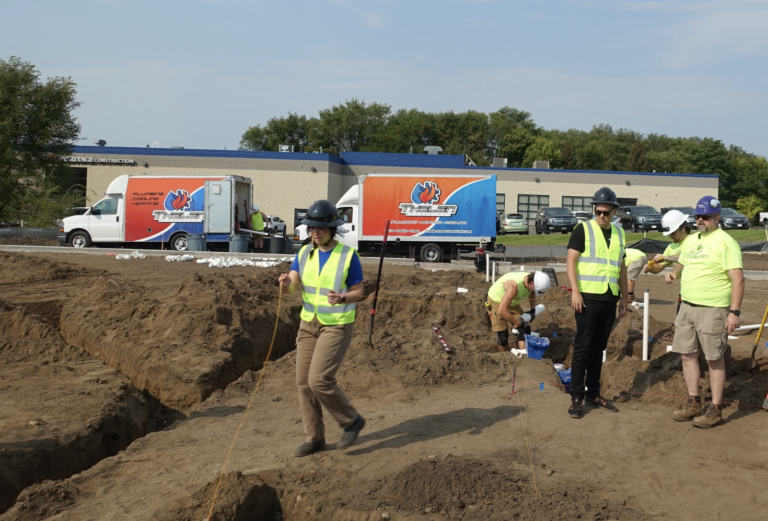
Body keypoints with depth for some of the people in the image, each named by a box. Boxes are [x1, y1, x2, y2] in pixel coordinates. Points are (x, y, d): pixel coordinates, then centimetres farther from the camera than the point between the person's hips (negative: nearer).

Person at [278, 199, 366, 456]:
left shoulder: (348, 255, -13)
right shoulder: (305, 253, 2)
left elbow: (358, 292, -7)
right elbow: (291, 286, -8)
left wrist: (342, 298, -29)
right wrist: (285, 283, -32)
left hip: (337, 325, -6)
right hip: (309, 322, 6)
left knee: (319, 381, -14)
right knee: (304, 382, 5)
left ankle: (351, 421, 9)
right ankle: (315, 439, 18)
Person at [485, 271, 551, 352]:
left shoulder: (531, 280, -17)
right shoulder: (514, 285, -41)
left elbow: (532, 293, 12)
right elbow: (501, 311, -46)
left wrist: (533, 309, 1)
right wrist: (519, 323, -35)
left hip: (512, 302, 7)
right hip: (496, 301, -7)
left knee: (524, 329, -6)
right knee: (502, 334, -10)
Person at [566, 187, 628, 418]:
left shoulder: (619, 233, 14)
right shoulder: (583, 229, -2)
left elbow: (622, 267, 19)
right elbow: (571, 261, -8)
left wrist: (624, 297, 16)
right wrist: (575, 291, -16)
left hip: (610, 299, 5)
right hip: (588, 297, -5)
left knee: (599, 348, 10)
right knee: (583, 347, -3)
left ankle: (593, 394, 19)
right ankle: (576, 397, 2)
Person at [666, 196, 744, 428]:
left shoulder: (725, 242, -12)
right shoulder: (692, 239, 12)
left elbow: (738, 278, -17)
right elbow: (682, 262, 29)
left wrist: (735, 311, -23)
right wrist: (674, 273, 6)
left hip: (712, 309, -8)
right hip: (687, 305, 8)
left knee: (714, 359, 1)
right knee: (688, 354, 11)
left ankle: (715, 410, 10)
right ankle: (693, 403, 24)